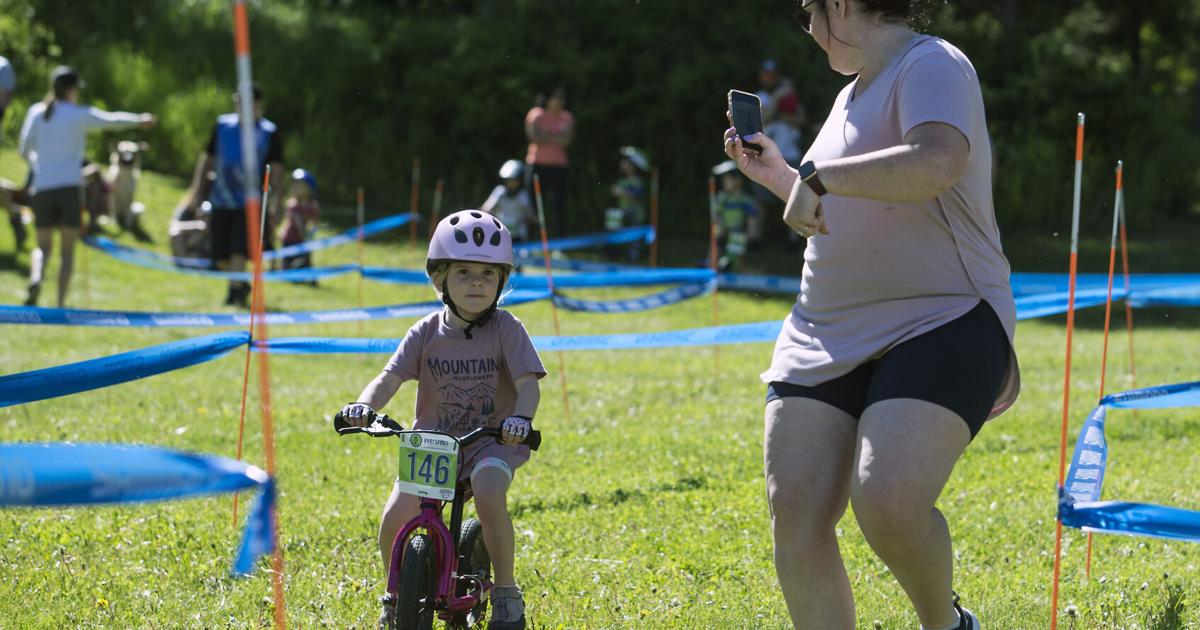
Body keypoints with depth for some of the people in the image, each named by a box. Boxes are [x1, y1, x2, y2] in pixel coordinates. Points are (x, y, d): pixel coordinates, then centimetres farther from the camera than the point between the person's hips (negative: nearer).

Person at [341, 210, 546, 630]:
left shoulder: (505, 329, -5)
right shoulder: (427, 333, 0)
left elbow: (527, 383, -14)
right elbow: (391, 378, -7)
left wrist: (521, 418, -36)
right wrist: (364, 405, -29)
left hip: (491, 440, -2)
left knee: (488, 495, -35)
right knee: (395, 517, -18)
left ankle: (506, 592, -15)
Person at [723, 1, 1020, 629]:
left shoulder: (932, 66, -9)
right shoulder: (853, 94, 21)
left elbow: (937, 162, -31)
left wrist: (816, 176, -24)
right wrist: (777, 175, 34)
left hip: (942, 325, -9)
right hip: (827, 337, 9)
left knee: (886, 502, -27)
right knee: (795, 514, -8)